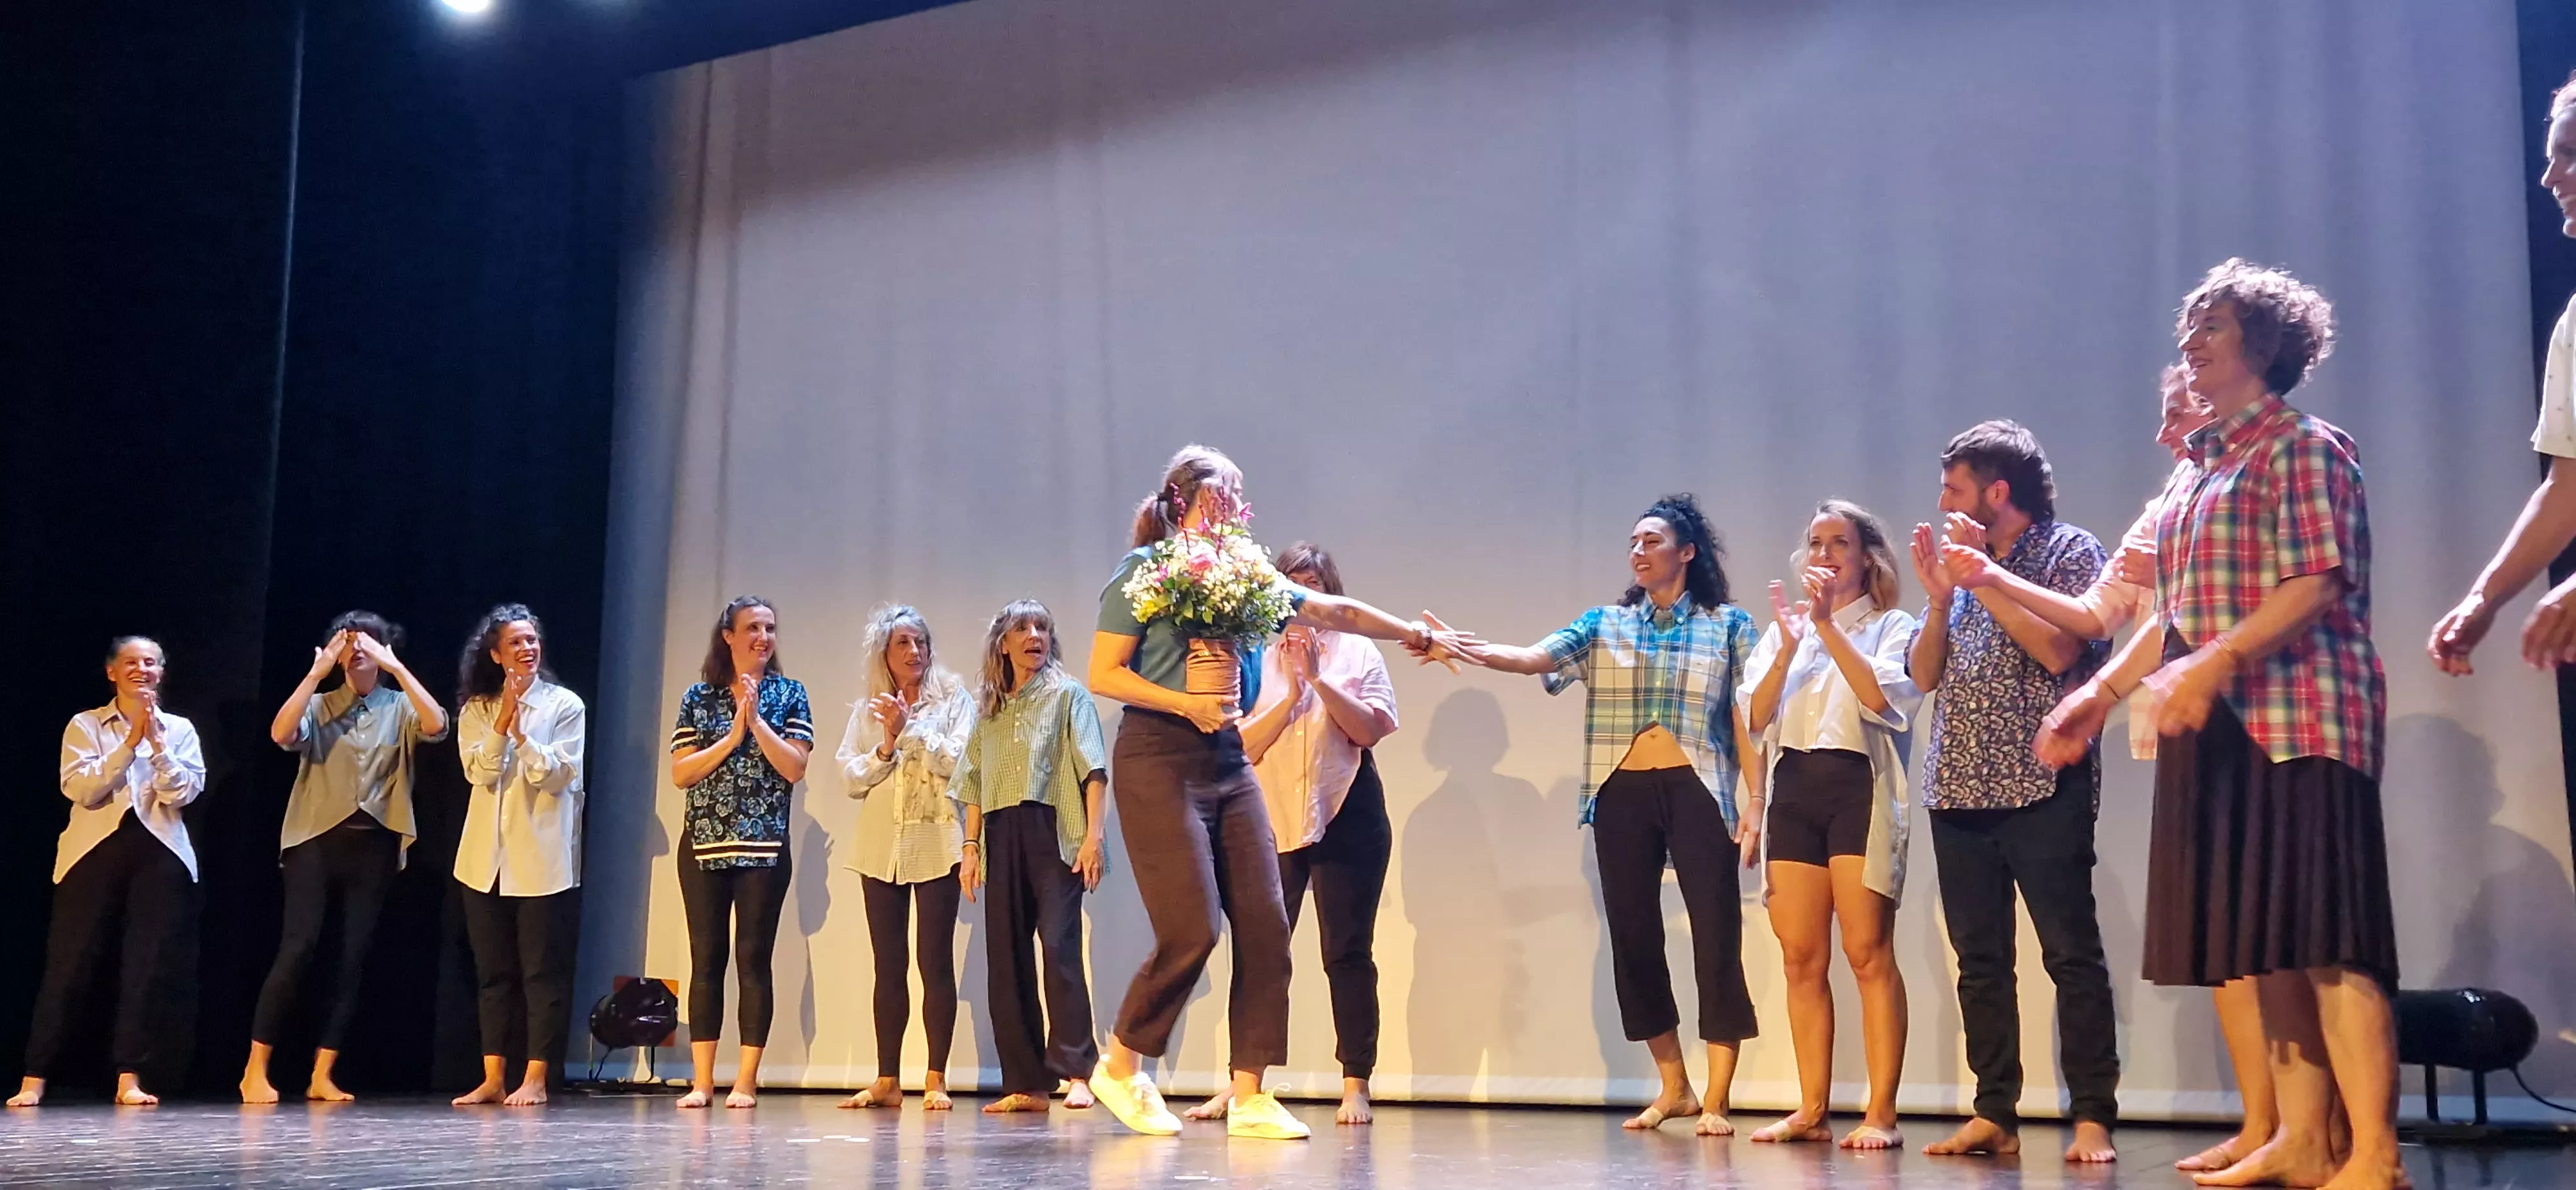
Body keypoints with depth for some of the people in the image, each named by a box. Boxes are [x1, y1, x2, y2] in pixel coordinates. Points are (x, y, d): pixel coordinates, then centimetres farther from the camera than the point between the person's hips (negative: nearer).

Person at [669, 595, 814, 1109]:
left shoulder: (789, 693, 4)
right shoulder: (699, 696, 6)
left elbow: (795, 768, -5)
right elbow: (680, 773, -1)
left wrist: (757, 720, -11)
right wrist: (733, 736, -9)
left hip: (764, 847, -1)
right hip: (704, 846, 1)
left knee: (753, 959, -2)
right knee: (706, 959, 2)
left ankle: (746, 1081, 2)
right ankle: (702, 1081, 6)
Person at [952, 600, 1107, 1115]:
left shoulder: (1067, 694, 7)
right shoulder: (988, 708, 19)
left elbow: (1093, 769, -2)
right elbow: (974, 784, 20)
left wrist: (1094, 835, -12)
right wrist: (971, 847, 11)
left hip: (1052, 831, -5)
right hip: (1001, 837, 5)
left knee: (1060, 945, -16)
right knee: (1006, 957, 2)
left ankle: (1076, 1070, -14)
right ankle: (1025, 1083, 5)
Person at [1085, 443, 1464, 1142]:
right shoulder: (1144, 571, -3)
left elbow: (1334, 611, 22)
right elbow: (1104, 675, -7)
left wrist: (1415, 635, 25)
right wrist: (1188, 704, -16)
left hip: (1227, 762, 7)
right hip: (1159, 761, -7)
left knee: (1264, 928, -1)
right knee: (1193, 929, -12)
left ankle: (1250, 1097, 5)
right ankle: (1120, 1067, 9)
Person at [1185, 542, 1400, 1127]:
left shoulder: (1357, 651, 6)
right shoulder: (1260, 657, 7)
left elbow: (1370, 730, -6)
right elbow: (1246, 746, -1)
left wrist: (1318, 679, -13)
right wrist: (1291, 692, -12)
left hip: (1346, 816, -1)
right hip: (1275, 816, 1)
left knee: (1348, 952, 2)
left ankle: (1356, 1086, 7)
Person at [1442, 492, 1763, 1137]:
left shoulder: (1727, 624, 7)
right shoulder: (1605, 624, 11)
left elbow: (1746, 719, 3)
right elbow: (1537, 657, -6)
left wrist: (1754, 802, -6)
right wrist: (1470, 650, -24)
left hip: (1697, 791, -3)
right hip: (1621, 794, 3)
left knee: (1716, 935, -6)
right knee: (1633, 937, 5)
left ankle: (1715, 1100, 2)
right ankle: (1673, 1087, 19)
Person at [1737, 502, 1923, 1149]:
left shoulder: (1892, 627, 6)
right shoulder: (1782, 631, 18)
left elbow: (1881, 699, -13)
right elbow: (1756, 716, 5)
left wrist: (1828, 625, -14)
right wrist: (1788, 646, -9)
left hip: (1858, 789, -4)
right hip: (1793, 792, 4)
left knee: (1869, 954, -9)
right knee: (1801, 960, 1)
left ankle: (1881, 1113, -7)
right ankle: (1811, 1110, 6)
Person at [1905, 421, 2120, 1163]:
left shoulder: (2070, 552, 0)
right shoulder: (1966, 561, 17)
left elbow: (2058, 649, -16)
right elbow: (1924, 676, 13)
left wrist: (1985, 575, -11)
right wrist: (1941, 595, -1)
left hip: (2041, 789, -6)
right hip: (1960, 791, 7)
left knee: (2071, 954, -6)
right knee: (1980, 960, 6)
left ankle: (2092, 1118, -4)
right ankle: (1995, 1115, 10)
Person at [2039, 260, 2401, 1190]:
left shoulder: (2303, 449, -3)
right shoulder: (2195, 471, 21)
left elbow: (2315, 588, -15)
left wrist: (2212, 663, -27)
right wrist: (2102, 692, 15)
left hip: (2298, 720, -8)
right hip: (2219, 728, 8)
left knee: (2325, 942, -11)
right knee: (2269, 945, 6)